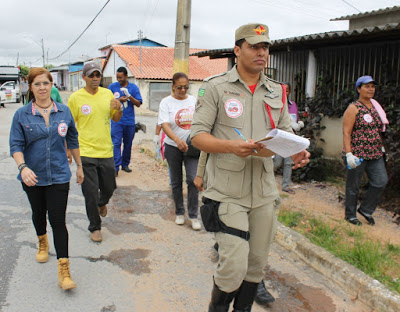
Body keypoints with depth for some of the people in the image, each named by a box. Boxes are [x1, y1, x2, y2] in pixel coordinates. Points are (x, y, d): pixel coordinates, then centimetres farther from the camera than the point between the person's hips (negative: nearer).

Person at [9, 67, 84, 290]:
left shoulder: (64, 111, -1)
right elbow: (16, 145, -8)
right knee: (39, 214, 22)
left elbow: (73, 140, 10)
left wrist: (79, 166, 14)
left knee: (58, 220, -6)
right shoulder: (22, 115, -5)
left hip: (59, 175, -1)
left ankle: (64, 271, -2)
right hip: (33, 177, 1)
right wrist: (23, 167, -26)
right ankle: (43, 243, 53)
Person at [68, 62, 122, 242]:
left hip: (106, 151, 4)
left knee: (109, 187, 15)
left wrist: (119, 109, -6)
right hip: (85, 153, -3)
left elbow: (116, 119, 16)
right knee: (91, 192, 2)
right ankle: (95, 227, 20)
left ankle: (102, 203, 50)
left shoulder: (108, 94, 6)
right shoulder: (75, 98, -5)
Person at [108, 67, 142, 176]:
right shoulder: (112, 87, 4)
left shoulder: (133, 87, 4)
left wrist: (129, 96, -15)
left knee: (128, 144, 10)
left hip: (130, 121, 2)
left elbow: (138, 104, -1)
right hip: (116, 121, -2)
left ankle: (125, 164, 24)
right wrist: (119, 100, -10)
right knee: (116, 143, -10)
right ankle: (116, 167, -10)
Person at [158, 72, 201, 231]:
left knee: (193, 179, -9)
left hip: (191, 146, 1)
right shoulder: (166, 102, -5)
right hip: (173, 147, -1)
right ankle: (179, 213, 26)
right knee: (176, 182, 10)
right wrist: (177, 140, -35)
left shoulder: (194, 100, 5)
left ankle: (193, 215, 2)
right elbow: (165, 125, -18)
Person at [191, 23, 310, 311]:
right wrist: (232, 146, -24)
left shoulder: (277, 92, 12)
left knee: (257, 263, 14)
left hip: (264, 191, 5)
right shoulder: (216, 87, -2)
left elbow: (286, 133, 14)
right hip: (227, 191, -5)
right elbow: (198, 135, -6)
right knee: (234, 266, -7)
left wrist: (296, 152, -9)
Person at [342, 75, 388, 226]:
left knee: (381, 181, 1)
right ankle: (350, 215, 20)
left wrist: (381, 146, 17)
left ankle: (366, 209, 18)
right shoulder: (353, 108, -8)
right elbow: (346, 133, -14)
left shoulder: (375, 106, 13)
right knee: (353, 185, 4)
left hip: (375, 153, 7)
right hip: (357, 153, -7)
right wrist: (349, 153, -20)